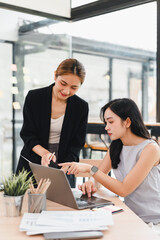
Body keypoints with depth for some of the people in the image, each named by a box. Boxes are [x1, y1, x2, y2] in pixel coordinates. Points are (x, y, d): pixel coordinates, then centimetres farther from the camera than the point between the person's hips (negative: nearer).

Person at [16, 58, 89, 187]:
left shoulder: (81, 107, -4)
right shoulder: (34, 97, -6)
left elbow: (76, 144, -4)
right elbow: (27, 134, -5)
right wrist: (44, 153, -25)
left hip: (64, 165, 0)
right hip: (32, 165, 0)